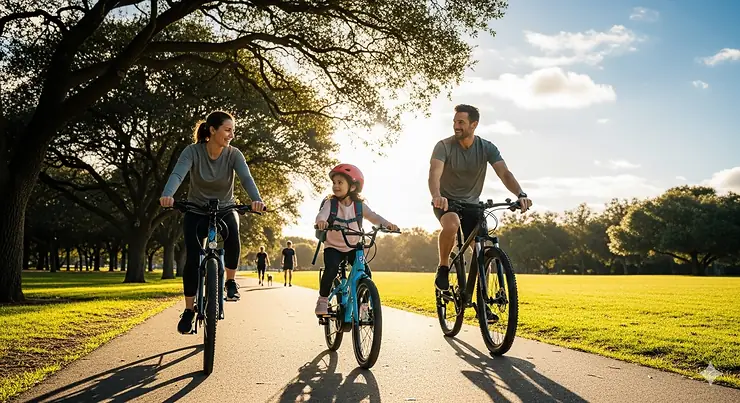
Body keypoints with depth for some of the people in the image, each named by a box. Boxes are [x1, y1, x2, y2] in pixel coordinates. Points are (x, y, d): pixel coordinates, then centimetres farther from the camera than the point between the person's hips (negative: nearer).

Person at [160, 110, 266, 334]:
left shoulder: (233, 154, -14)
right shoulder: (193, 152, -18)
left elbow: (246, 178, -29)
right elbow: (177, 174, -33)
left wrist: (256, 199, -50)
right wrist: (167, 195, -55)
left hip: (225, 209, 1)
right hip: (196, 210, 0)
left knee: (232, 236, -33)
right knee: (193, 259, -13)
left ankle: (230, 282, -10)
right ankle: (189, 310, 4)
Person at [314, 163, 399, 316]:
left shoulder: (359, 205, -4)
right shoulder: (331, 203, -10)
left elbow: (373, 216, -15)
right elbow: (322, 214, -29)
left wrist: (387, 224, -36)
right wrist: (321, 221, -54)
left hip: (353, 247, 2)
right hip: (333, 246, -2)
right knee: (331, 269, -28)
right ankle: (323, 300, -9)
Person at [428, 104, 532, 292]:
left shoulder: (487, 148, -10)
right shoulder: (444, 146, -17)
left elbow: (505, 173, -20)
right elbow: (435, 173, -32)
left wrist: (521, 195, -40)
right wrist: (436, 196, -54)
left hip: (471, 203, 3)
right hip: (446, 201, -3)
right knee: (451, 225, -37)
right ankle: (443, 268, -13)